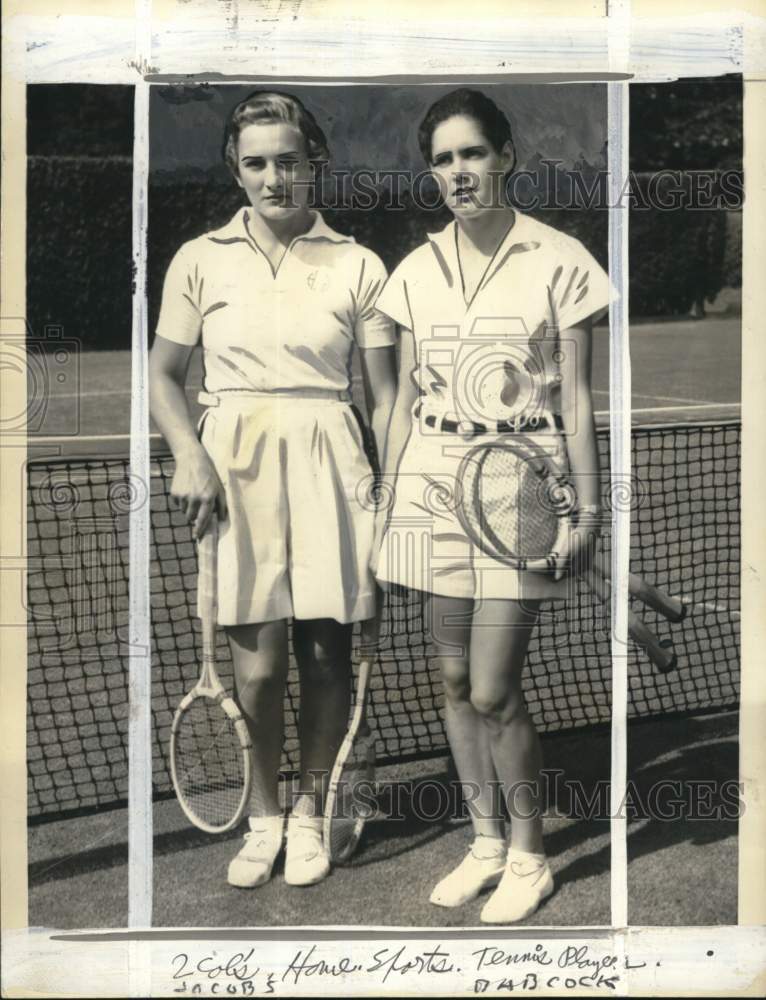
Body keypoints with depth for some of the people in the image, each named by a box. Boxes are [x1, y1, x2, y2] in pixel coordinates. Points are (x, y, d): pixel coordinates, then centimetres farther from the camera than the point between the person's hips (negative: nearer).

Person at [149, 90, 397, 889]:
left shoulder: (357, 266, 4)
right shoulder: (201, 260, 5)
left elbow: (384, 394, 5)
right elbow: (163, 374, 9)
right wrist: (188, 454, -7)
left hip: (325, 463, 0)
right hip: (235, 462, 0)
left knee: (325, 652, 4)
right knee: (258, 663, 0)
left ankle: (308, 812, 25)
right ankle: (262, 815, 22)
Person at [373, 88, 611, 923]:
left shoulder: (558, 262, -3)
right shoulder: (417, 272, 8)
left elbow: (576, 399, -2)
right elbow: (404, 399, 12)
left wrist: (587, 508, -6)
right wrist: (384, 500, 9)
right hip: (433, 482, 4)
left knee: (494, 690, -6)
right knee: (455, 679, 9)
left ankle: (528, 856, 15)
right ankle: (485, 842, 25)